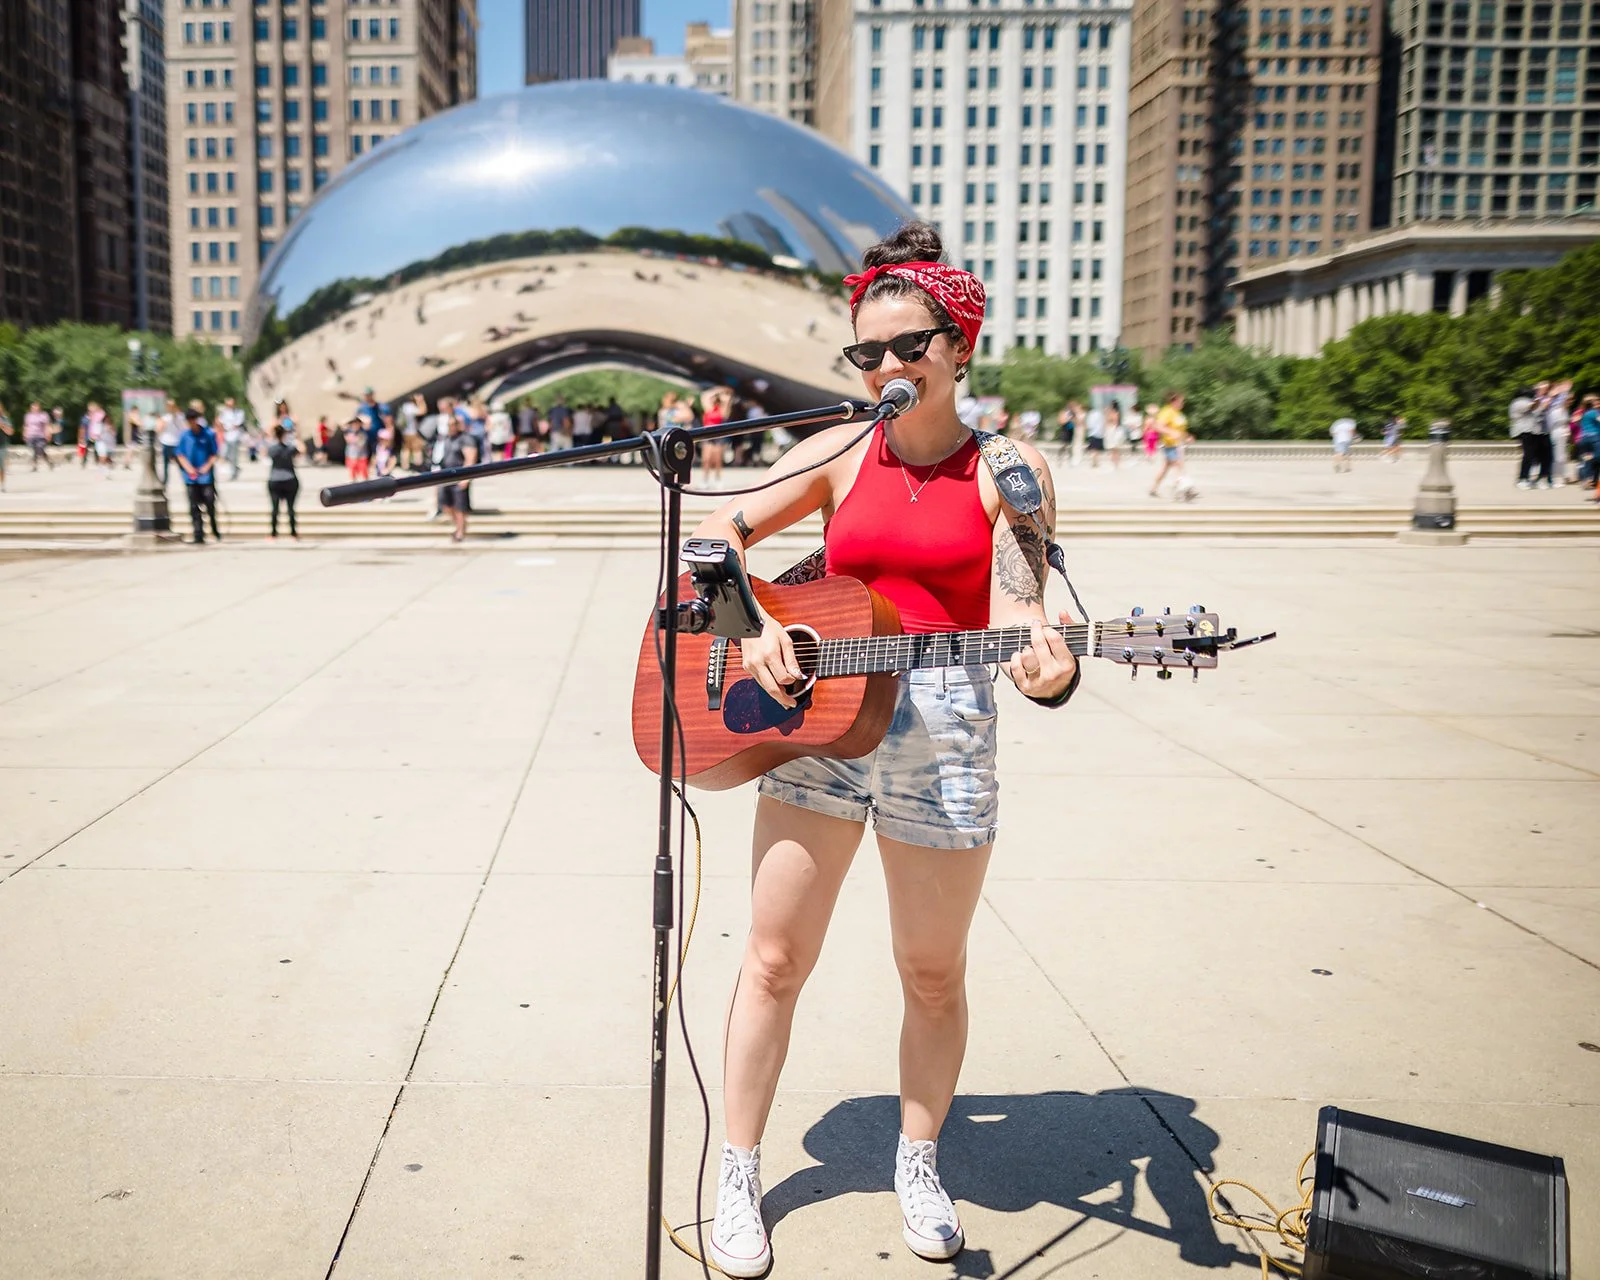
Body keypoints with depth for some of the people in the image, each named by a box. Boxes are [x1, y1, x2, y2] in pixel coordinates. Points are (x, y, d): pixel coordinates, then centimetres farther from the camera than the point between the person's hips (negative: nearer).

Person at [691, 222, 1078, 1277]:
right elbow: (716, 536, 7)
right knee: (774, 959, 5)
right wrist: (751, 629, -9)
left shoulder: (1010, 471, -1)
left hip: (947, 732, -1)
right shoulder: (840, 453, 5)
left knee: (934, 972, 11)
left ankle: (920, 1160, 35)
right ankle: (740, 1175, 22)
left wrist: (1044, 665, -33)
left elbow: (1017, 614, -10)